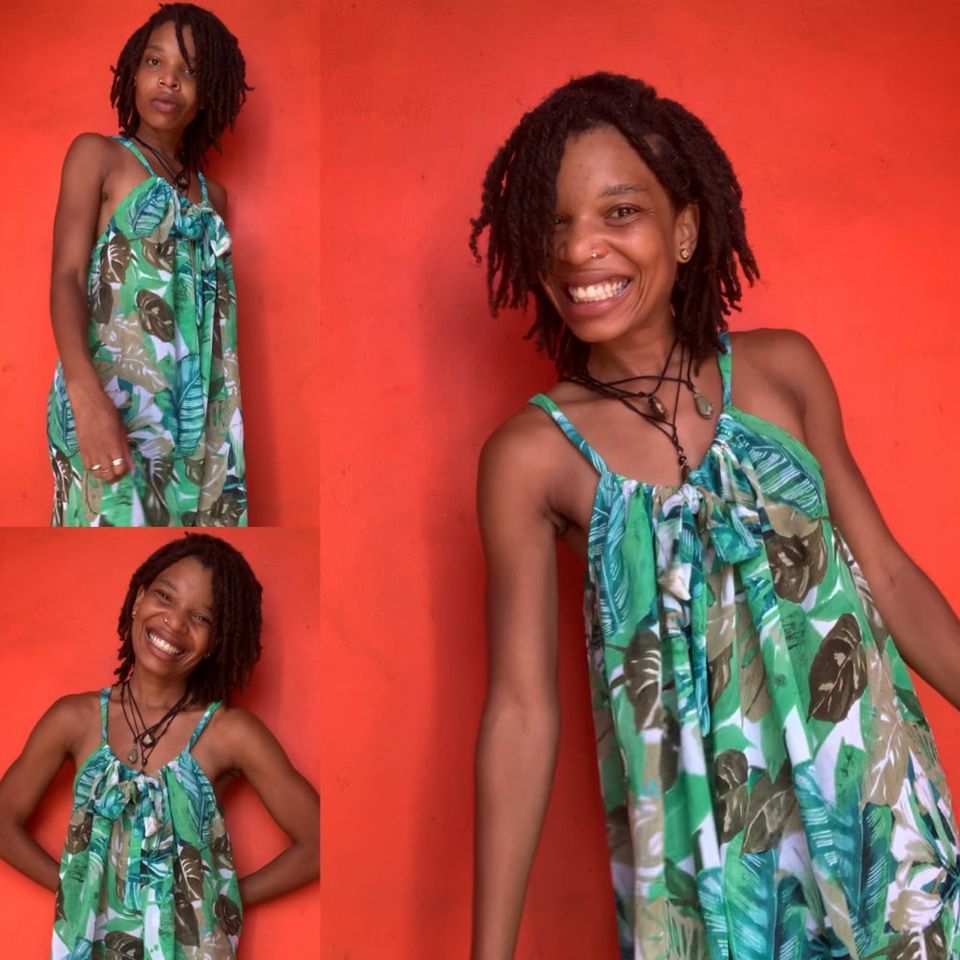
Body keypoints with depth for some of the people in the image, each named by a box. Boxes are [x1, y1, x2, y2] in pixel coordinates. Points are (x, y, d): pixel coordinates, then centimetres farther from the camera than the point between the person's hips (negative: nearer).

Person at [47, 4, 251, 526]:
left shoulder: (211, 193, 20)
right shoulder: (97, 155, 6)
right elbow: (67, 277, -6)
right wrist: (86, 394, -23)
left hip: (198, 411, 5)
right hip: (114, 395, -5)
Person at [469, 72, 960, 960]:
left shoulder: (784, 369, -4)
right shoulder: (532, 454, -11)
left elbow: (887, 573, 3)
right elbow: (521, 713, -9)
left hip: (874, 788, 2)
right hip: (706, 836, -2)